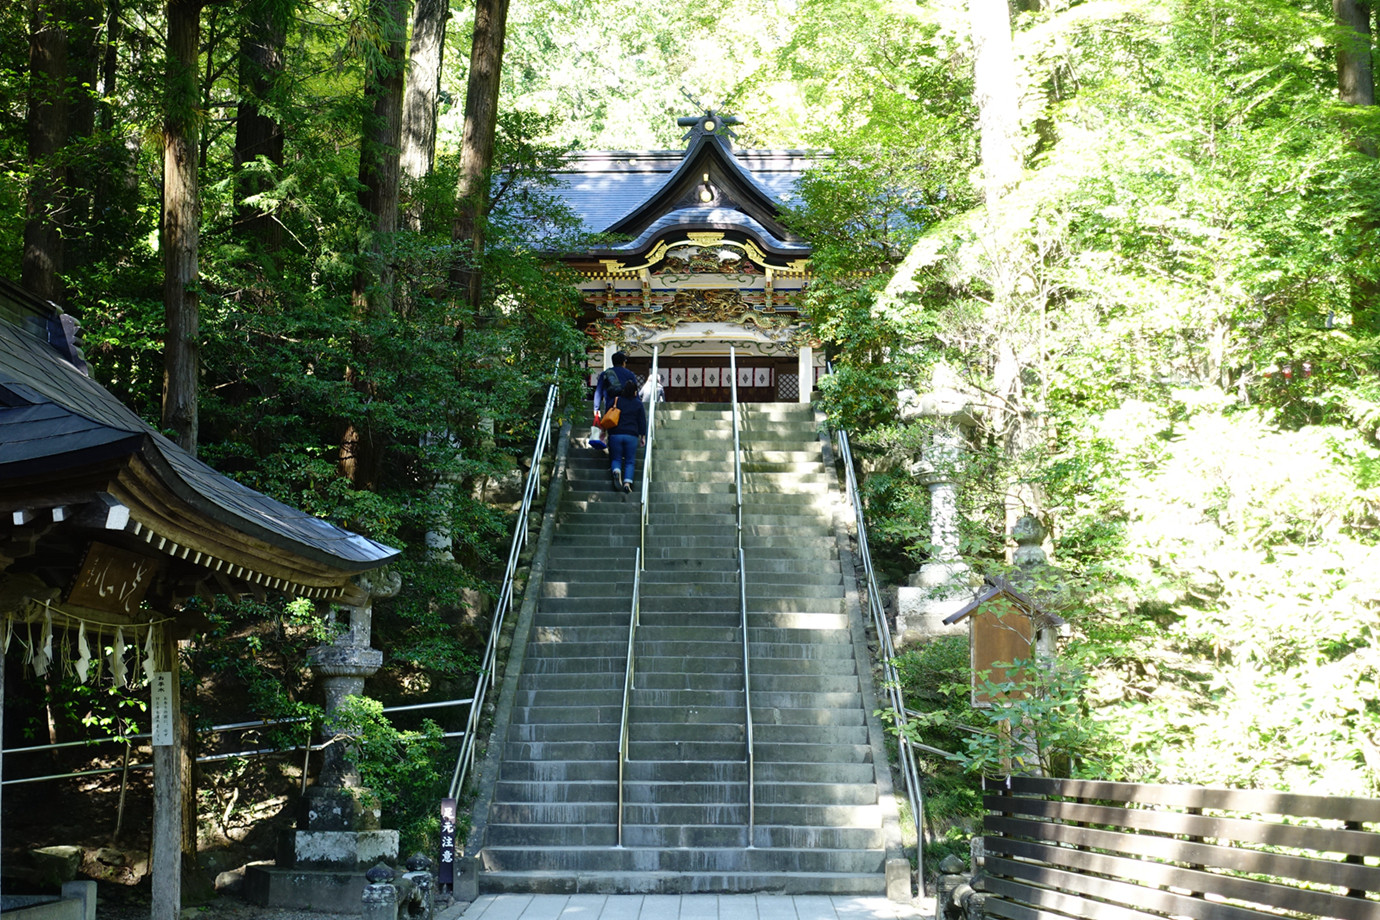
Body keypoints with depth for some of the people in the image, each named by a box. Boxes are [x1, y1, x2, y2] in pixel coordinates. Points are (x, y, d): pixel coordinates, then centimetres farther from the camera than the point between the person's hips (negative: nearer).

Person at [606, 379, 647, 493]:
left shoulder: (614, 401, 8)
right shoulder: (638, 404, 6)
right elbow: (642, 421, 7)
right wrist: (643, 437, 14)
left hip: (615, 435, 1)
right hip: (632, 436, -1)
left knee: (616, 459, 11)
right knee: (630, 461, 5)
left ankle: (616, 471, -24)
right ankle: (627, 482, -18)